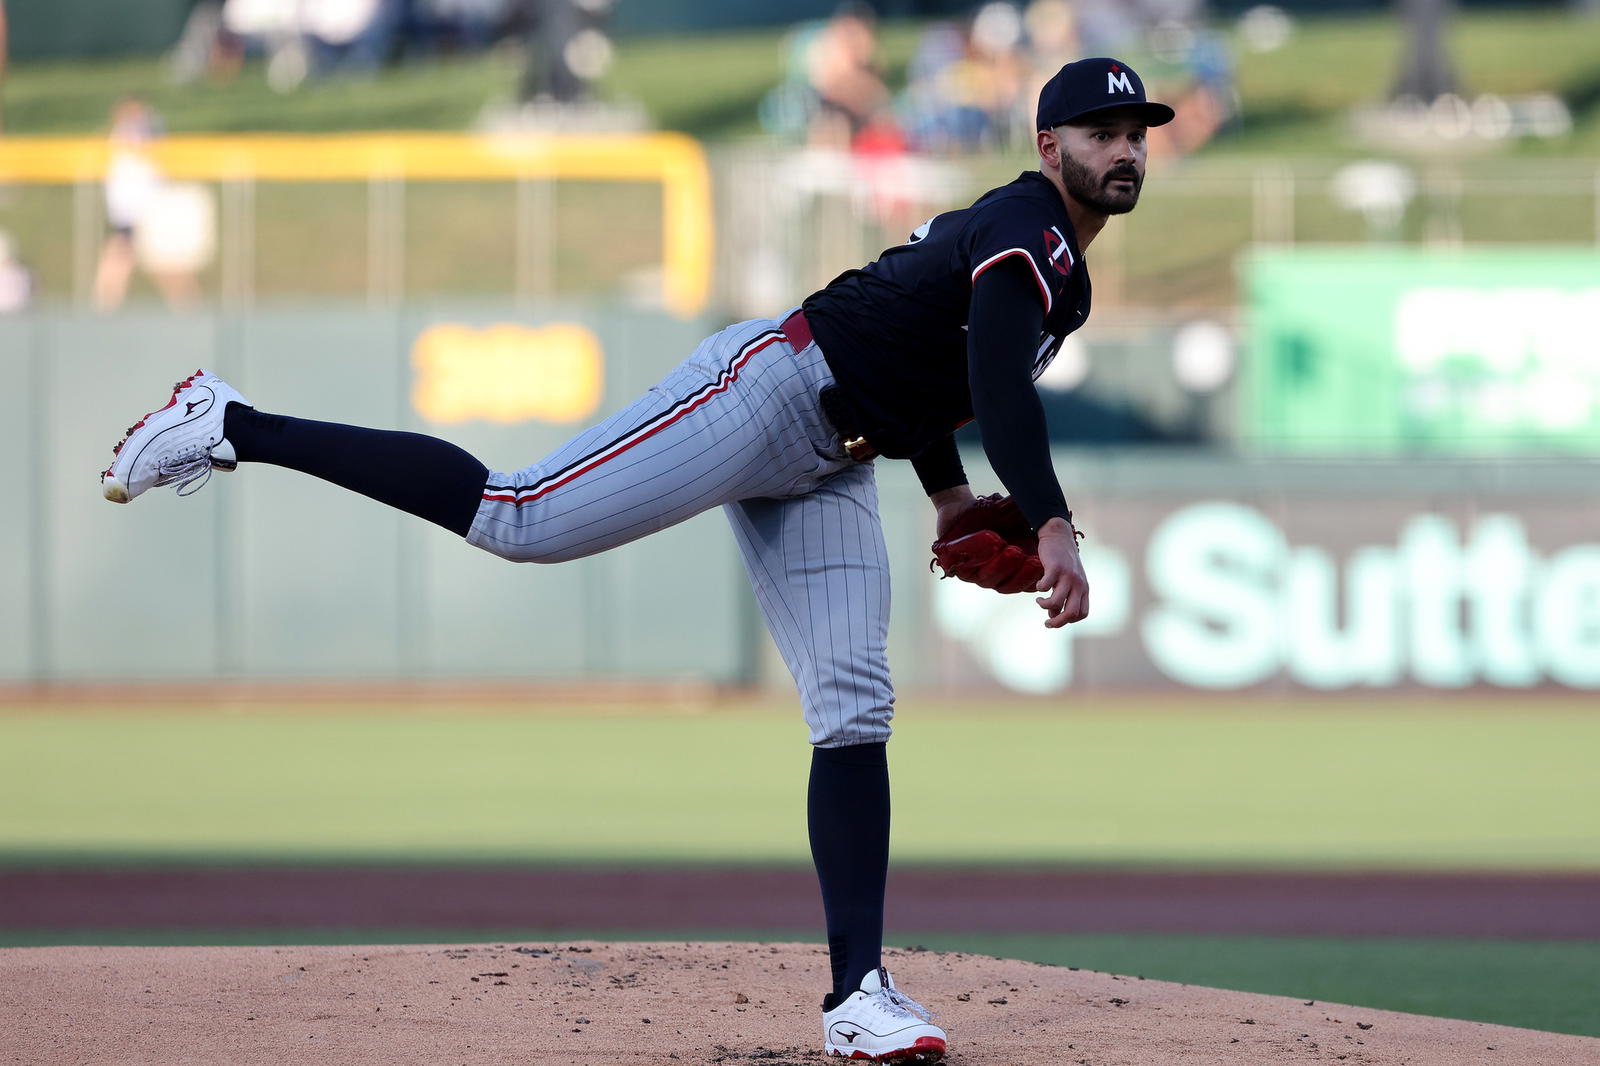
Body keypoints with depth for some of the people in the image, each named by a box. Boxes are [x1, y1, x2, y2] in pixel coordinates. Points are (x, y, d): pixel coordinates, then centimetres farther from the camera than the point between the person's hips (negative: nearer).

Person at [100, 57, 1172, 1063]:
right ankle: (234, 429, -9)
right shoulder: (1026, 229, -13)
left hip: (823, 473, 10)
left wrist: (947, 490, 27)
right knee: (518, 518, -18)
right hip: (765, 390, -10)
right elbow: (1000, 382, -30)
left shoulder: (1066, 272, 20)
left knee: (856, 713, -2)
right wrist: (1052, 525, -38)